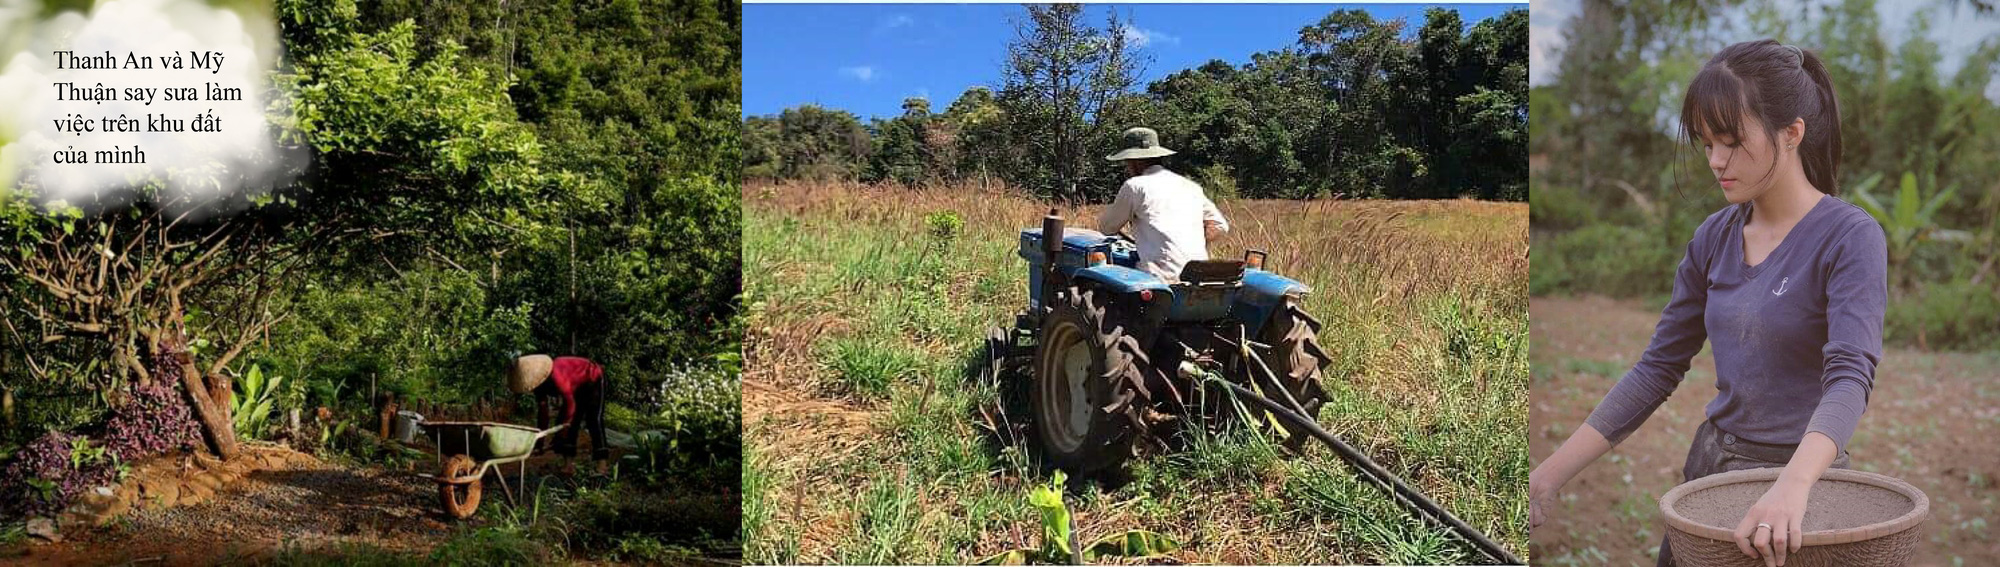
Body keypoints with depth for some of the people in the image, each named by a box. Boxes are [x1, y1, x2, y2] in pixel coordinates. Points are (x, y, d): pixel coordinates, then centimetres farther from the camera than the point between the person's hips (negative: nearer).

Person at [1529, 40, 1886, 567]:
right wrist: (1552, 472, -4)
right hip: (1709, 465, 5)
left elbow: (1849, 375, -28)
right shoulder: (1715, 237, 2)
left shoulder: (1850, 237, -14)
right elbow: (1658, 367, 4)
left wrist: (1791, 486, -46)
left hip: (1799, 471, -5)